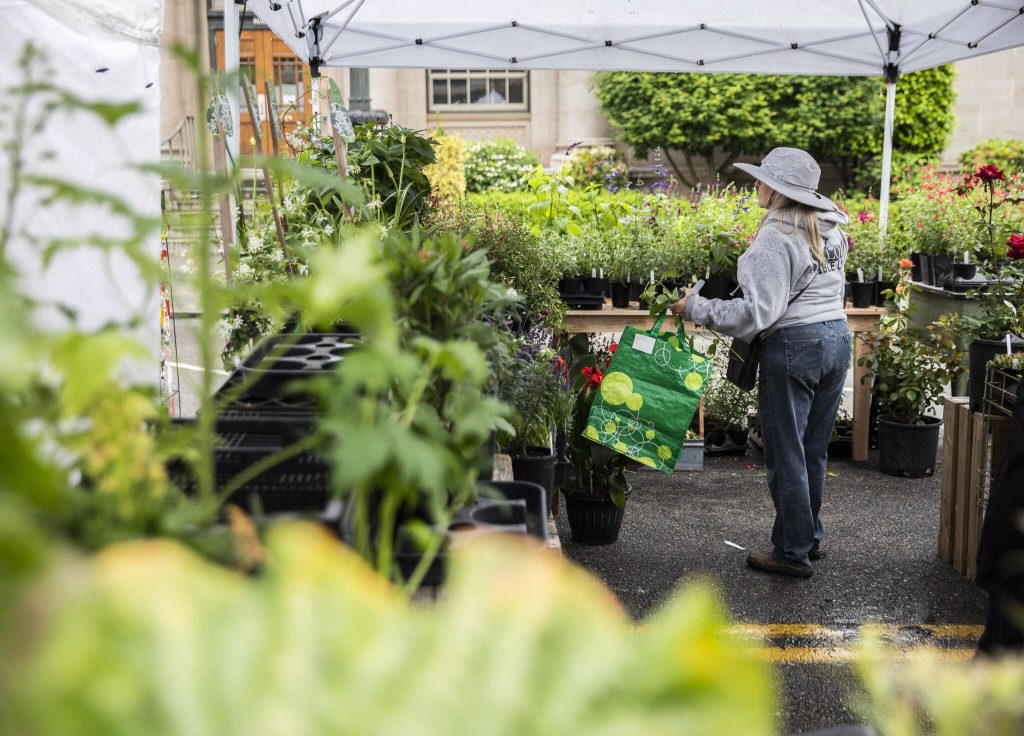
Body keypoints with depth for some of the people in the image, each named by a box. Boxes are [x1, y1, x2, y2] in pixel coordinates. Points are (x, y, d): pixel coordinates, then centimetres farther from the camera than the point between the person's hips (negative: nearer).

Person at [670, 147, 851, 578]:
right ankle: (811, 537, 30)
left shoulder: (776, 238, -17)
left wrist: (697, 309, -14)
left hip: (793, 347, -9)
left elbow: (758, 311, -22)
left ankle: (793, 552, 10)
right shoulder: (830, 228, 10)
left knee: (785, 453, 2)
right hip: (838, 337, 9)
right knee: (814, 450, 18)